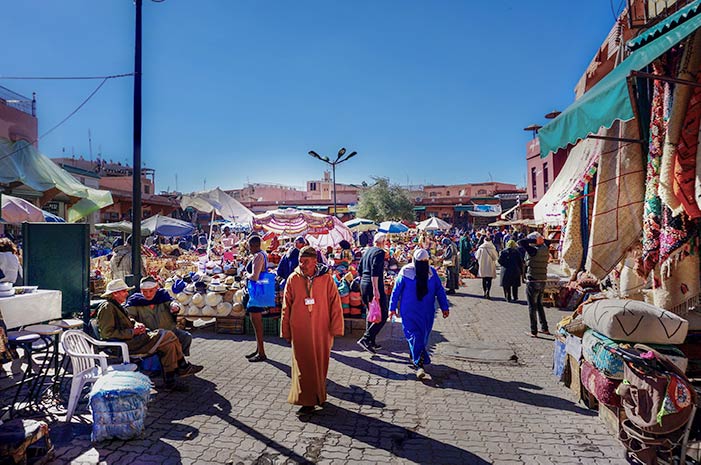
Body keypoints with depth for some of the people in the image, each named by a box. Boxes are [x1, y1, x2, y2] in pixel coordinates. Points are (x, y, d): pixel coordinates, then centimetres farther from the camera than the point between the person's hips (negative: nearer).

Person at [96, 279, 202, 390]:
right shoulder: (107, 307, -12)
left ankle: (170, 381, -3)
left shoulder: (115, 305, 20)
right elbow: (107, 333, -20)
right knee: (168, 336, -16)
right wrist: (132, 332, -20)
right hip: (125, 345, -10)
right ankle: (183, 367, -1)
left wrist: (136, 324, 6)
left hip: (131, 339, 10)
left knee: (169, 344, -5)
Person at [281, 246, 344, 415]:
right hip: (299, 331, 0)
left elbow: (335, 304, -3)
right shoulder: (293, 279, -2)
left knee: (320, 364, 12)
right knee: (303, 365, 3)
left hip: (321, 331, 0)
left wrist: (335, 328, -5)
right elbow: (286, 307, 5)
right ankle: (307, 401, 13)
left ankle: (319, 395, 33)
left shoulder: (326, 279, -5)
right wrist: (286, 331, 6)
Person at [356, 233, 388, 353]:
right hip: (374, 286, -9)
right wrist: (375, 289, -23)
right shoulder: (380, 252, -10)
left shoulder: (366, 251, 16)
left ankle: (371, 342, 21)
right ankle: (365, 339, -12)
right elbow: (375, 271, -21)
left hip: (363, 284, 9)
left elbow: (359, 270, 19)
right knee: (383, 315, -4)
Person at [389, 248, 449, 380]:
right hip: (409, 311, -3)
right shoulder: (406, 272, -10)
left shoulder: (432, 272, -1)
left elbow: (440, 290, 6)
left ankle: (415, 357, 33)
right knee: (415, 336, -10)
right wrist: (393, 308, 0)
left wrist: (444, 307, 1)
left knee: (423, 336, 11)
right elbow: (396, 290, -3)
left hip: (427, 312, 4)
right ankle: (419, 365, -9)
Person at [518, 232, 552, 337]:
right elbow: (547, 242, 25)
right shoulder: (545, 249, 3)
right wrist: (541, 239, 7)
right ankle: (544, 328, 26)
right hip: (542, 281, 7)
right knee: (539, 305, 21)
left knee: (532, 307, 1)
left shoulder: (534, 250, -18)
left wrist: (534, 240, -16)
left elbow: (521, 242, -25)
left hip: (532, 282, -7)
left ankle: (534, 331, 5)